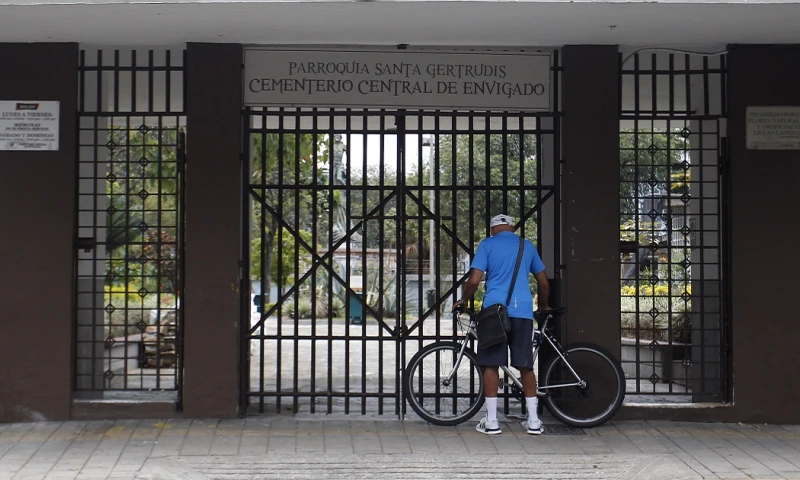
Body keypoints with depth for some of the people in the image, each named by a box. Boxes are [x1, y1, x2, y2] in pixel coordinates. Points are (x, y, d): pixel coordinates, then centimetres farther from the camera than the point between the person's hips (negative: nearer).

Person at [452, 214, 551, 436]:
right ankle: (533, 420, 10)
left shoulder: (487, 244, 5)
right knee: (526, 366, 8)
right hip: (523, 310, 3)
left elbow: (474, 280, -4)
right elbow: (544, 283, 20)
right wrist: (544, 307, 37)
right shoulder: (527, 246, 16)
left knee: (490, 365, 3)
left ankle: (491, 421, 3)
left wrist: (462, 301, 13)